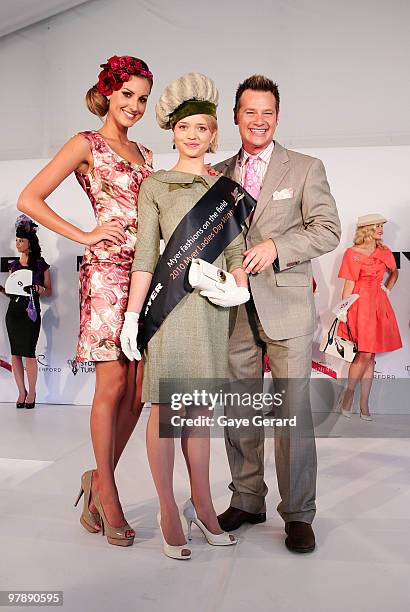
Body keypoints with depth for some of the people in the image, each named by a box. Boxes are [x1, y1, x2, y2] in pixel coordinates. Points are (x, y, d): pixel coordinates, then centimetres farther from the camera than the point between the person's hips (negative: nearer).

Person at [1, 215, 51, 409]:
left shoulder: (41, 265, 1)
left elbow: (48, 292, 5)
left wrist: (39, 290, -15)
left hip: (31, 312, -5)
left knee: (29, 353, -7)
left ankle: (32, 392, 7)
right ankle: (21, 392, 14)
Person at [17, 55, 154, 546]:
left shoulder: (144, 154, 22)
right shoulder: (86, 145, 3)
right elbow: (29, 200, -3)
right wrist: (84, 236, -7)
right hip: (107, 271, -6)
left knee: (138, 389, 4)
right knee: (113, 386, -3)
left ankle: (99, 478, 23)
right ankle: (107, 493, 14)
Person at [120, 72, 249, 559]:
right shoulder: (155, 185, 5)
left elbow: (236, 247, 13)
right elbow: (145, 254, 0)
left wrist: (240, 284, -6)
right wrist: (132, 314, -5)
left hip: (213, 305, 4)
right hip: (169, 300, -3)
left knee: (200, 408, 10)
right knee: (165, 408, 0)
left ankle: (201, 504, 23)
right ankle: (168, 513, 13)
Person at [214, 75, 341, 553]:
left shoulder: (306, 168, 7)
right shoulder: (219, 173, 15)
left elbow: (328, 229, -1)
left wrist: (276, 247, -16)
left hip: (286, 306, -3)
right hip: (235, 308, 3)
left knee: (294, 411, -2)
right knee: (238, 411, 9)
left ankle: (298, 514, 13)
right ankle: (247, 500, 25)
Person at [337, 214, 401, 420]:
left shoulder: (384, 252, 11)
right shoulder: (352, 253, -3)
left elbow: (394, 273, 28)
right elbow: (349, 284, -6)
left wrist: (387, 289, 12)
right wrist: (343, 310, -11)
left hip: (378, 304, 5)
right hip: (360, 304, -5)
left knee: (370, 356, 5)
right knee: (364, 354, -11)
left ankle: (364, 404, 10)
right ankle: (349, 392, 11)